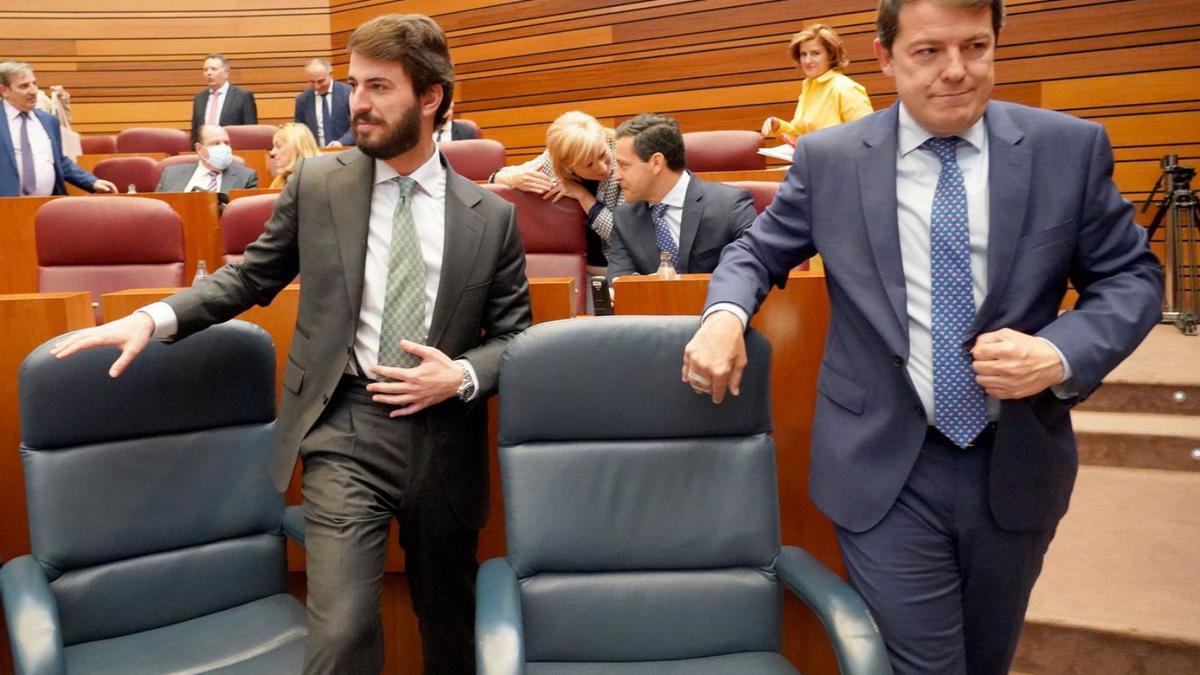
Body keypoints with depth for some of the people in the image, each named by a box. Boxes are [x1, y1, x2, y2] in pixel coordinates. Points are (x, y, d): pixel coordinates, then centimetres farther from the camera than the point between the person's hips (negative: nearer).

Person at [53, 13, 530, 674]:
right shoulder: (316, 184, 2)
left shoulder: (491, 216, 1)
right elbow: (251, 276, 10)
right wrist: (154, 317, -3)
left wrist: (464, 375, -12)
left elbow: (514, 335, 6)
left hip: (443, 435, 1)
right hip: (346, 428, -1)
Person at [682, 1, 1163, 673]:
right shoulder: (827, 158, -3)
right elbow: (757, 251, 7)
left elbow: (1131, 276, 4)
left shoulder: (1072, 147, -2)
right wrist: (725, 313, -16)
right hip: (886, 469, -2)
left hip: (1018, 464, 3)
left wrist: (1062, 355, -16)